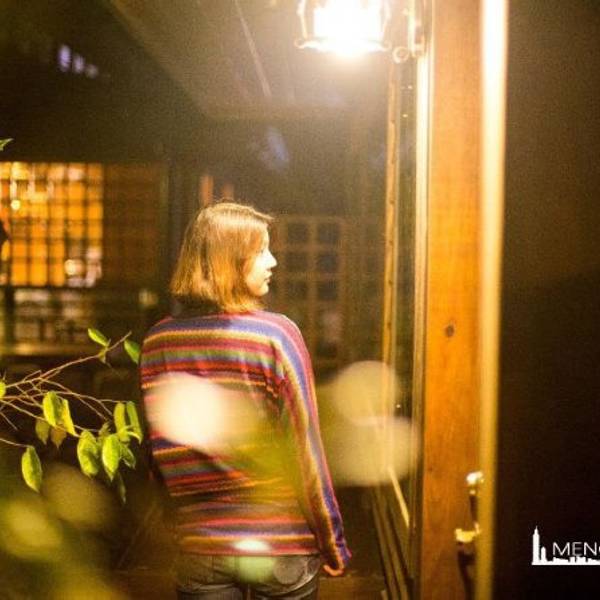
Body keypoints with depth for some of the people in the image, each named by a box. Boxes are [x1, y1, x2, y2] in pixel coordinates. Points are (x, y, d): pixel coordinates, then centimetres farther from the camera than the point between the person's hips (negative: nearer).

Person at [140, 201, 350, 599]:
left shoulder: (157, 341, -2)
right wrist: (334, 544, -3)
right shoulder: (276, 333, -14)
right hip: (283, 546, -3)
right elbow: (305, 451, -13)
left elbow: (159, 454, 5)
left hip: (199, 550, 3)